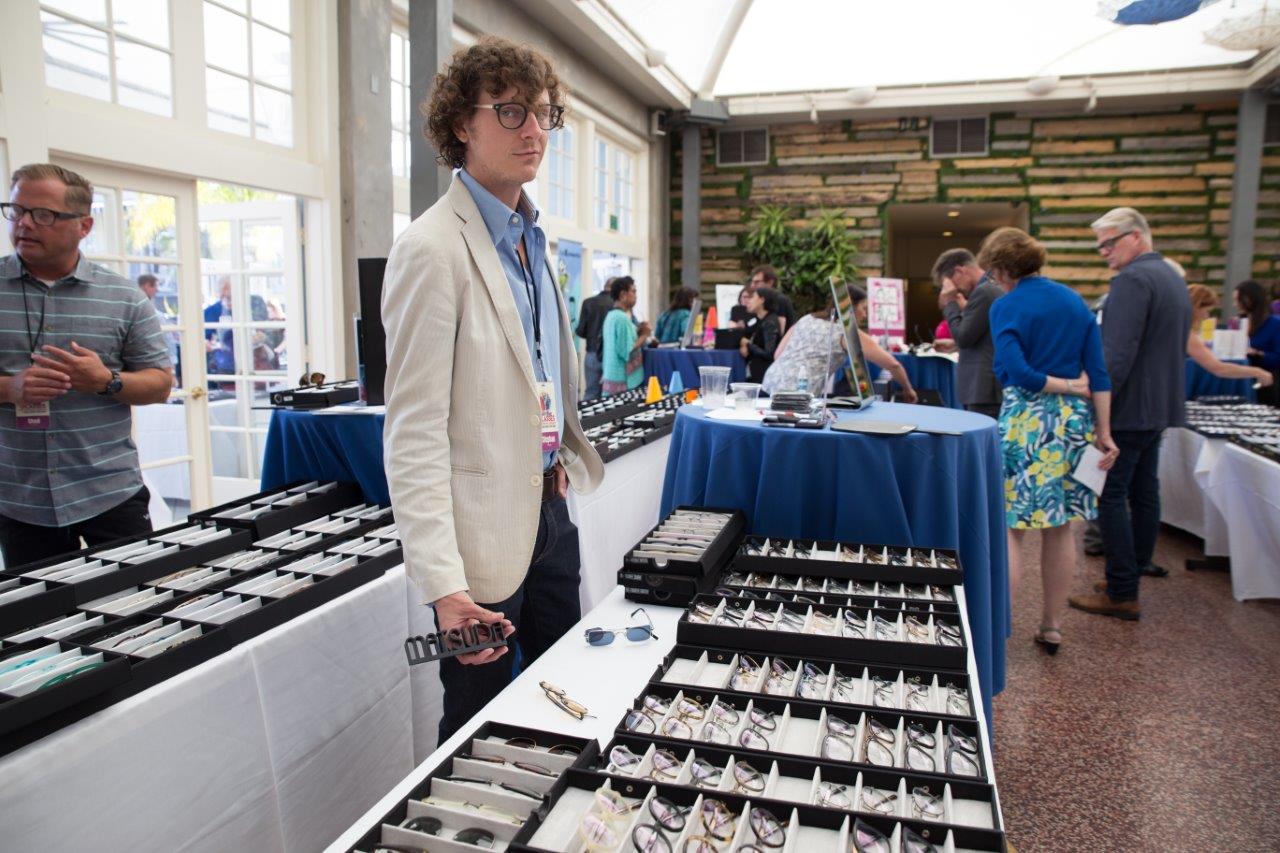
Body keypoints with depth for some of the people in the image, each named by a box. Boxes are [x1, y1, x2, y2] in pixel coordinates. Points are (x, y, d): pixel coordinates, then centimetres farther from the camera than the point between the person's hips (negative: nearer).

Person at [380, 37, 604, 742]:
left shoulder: (527, 238, 10)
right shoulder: (432, 248, -17)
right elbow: (414, 433, -21)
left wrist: (560, 456, 12)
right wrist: (443, 582, -25)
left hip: (548, 505, 8)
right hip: (485, 525, -8)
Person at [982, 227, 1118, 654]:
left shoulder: (1005, 307, -8)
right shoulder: (1075, 301, 9)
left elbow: (1016, 371, -19)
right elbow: (1098, 372, 6)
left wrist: (1065, 386, -5)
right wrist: (1104, 433, 7)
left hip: (1025, 422, -6)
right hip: (1074, 420, 6)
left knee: (1008, 527, -1)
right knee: (1060, 526, 13)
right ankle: (1052, 626, 23)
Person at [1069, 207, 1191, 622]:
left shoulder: (1132, 280, -16)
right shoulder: (1173, 277, 17)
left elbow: (1117, 354, -23)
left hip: (1128, 407, -10)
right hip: (1160, 404, 10)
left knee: (1110, 497, -6)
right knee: (1144, 491, 16)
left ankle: (1122, 594, -2)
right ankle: (1138, 566, 27)